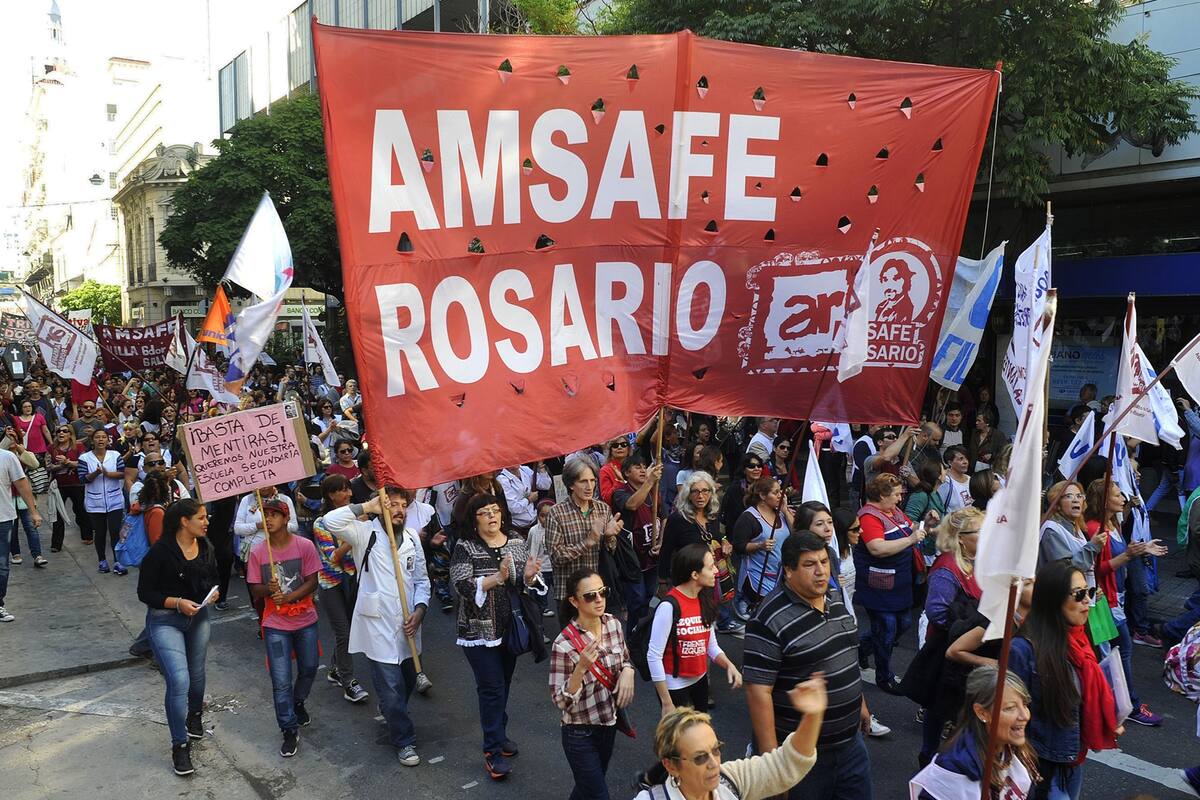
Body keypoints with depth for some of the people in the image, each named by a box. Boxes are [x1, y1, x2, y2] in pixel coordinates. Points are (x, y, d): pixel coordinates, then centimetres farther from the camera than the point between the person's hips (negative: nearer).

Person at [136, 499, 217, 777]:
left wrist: (212, 593, -8)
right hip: (166, 620, -6)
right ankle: (180, 745, -1)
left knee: (197, 674, 21)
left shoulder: (206, 548, -1)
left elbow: (213, 579, 14)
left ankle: (195, 715, 51)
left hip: (198, 617, 6)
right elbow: (144, 592, -14)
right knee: (179, 680, -15)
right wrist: (177, 603, -24)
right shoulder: (160, 551, -19)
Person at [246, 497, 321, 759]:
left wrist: (287, 597, -22)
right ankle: (290, 731, 13)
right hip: (275, 624, -1)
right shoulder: (257, 552, -7)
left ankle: (298, 702, 48)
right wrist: (268, 589, -24)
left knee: (309, 669, 17)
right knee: (281, 682, -2)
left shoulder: (304, 546, -10)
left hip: (305, 620, 1)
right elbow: (255, 589, -2)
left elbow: (312, 582, -9)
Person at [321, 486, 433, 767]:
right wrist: (367, 507, -22)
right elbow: (331, 522, -27)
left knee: (408, 680, 22)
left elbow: (421, 580, 9)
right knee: (391, 687, -1)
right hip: (378, 625, -5)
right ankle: (404, 740, 17)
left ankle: (390, 712, 51)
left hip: (407, 624, 5)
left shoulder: (412, 537, 6)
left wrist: (419, 610, -5)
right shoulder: (365, 533, -9)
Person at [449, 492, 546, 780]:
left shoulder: (516, 543, 3)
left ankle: (498, 735, 34)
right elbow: (462, 586, -21)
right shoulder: (465, 547, -9)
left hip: (511, 627, 5)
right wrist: (498, 577, -31)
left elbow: (527, 584, 6)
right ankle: (493, 751, 6)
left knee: (504, 684, 16)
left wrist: (528, 576, -18)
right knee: (492, 688, -4)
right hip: (479, 630, -5)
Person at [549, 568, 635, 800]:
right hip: (581, 733, -6)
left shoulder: (614, 624, -9)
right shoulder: (564, 645, -26)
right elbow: (561, 702, -23)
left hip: (609, 722, 6)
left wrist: (628, 671, -13)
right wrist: (581, 668, -37)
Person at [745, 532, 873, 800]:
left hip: (850, 740, 7)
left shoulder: (836, 599, 3)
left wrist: (860, 704, 22)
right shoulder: (770, 621, -23)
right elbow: (758, 691, -23)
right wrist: (771, 757, -23)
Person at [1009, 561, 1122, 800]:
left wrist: (1108, 722, -4)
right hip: (1041, 766, -8)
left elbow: (1089, 695, 12)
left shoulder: (1077, 639, -1)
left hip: (1075, 761, 8)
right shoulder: (1024, 649, -25)